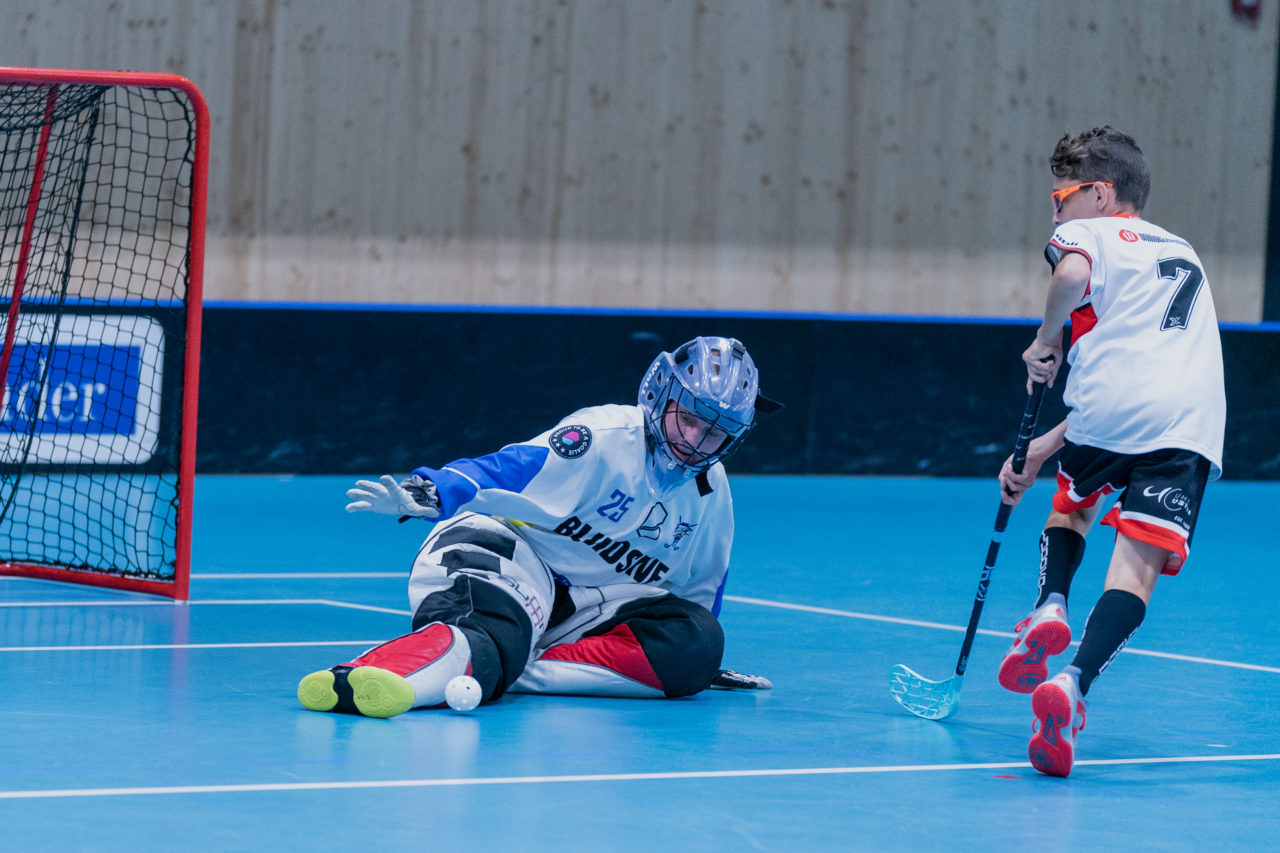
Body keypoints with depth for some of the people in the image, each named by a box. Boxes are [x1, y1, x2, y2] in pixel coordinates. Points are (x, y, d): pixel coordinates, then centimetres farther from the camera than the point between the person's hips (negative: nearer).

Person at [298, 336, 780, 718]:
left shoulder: (711, 495, 8)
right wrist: (424, 495, -41)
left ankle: (525, 671, -30)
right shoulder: (602, 436, -14)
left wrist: (702, 663, 26)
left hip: (595, 602, 7)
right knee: (493, 632, -42)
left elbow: (699, 586, 25)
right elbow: (504, 470, -25)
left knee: (698, 642, -21)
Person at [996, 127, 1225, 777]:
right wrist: (1042, 451, 33)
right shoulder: (1180, 253, 35)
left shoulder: (1089, 234, 15)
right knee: (1137, 565, -8)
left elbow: (1073, 275, -15)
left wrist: (1047, 342, 3)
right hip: (1191, 422, 3)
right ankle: (1074, 682, -28)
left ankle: (1049, 609, 4)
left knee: (1073, 507, 28)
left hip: (1111, 410, -3)